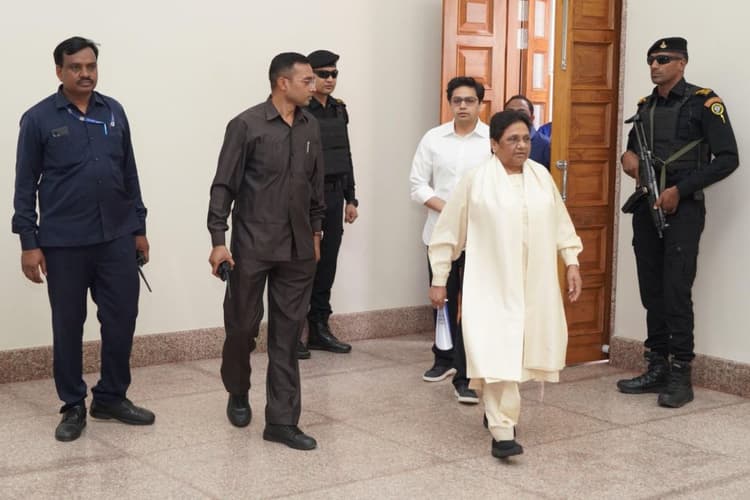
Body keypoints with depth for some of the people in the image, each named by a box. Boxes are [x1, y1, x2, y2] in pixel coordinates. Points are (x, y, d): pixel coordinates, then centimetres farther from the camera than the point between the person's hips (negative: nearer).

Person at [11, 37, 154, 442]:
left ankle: (111, 397, 24)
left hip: (116, 238, 3)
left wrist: (139, 227, 11)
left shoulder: (114, 112, 7)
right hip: (64, 243, -3)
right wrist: (28, 243, -6)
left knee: (122, 320, 7)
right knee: (68, 327, 7)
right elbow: (25, 185, -2)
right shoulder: (39, 119, -3)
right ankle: (73, 406, 21)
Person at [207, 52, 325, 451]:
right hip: (253, 246, -4)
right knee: (243, 325, 7)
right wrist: (218, 240, -13)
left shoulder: (310, 127, 7)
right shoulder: (246, 125, -9)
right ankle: (238, 392, 35)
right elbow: (224, 186, -8)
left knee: (287, 335, 5)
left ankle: (282, 421, 10)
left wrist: (316, 231, 16)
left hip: (298, 249, 4)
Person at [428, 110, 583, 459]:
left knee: (521, 351, 12)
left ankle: (497, 411, 34)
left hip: (533, 285, 5)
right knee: (497, 353, -13)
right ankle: (503, 431, -12)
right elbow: (448, 231, -1)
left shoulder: (541, 176, 7)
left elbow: (560, 224, 14)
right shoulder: (476, 180, -6)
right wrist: (439, 280, 0)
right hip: (492, 284, -5)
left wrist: (571, 263, 7)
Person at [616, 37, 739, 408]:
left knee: (676, 293, -10)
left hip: (682, 210, -7)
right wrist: (628, 156, 4)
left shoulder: (703, 103, -6)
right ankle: (657, 369, 16)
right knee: (651, 292, 8)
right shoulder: (645, 106, 14)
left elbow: (727, 158, -12)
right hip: (647, 209, 7)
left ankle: (681, 376, -3)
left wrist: (680, 190, -17)